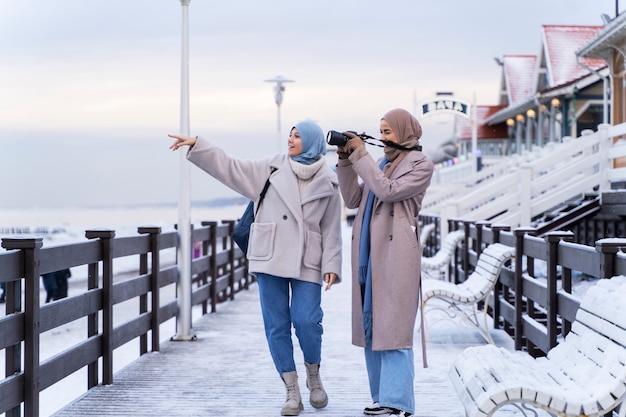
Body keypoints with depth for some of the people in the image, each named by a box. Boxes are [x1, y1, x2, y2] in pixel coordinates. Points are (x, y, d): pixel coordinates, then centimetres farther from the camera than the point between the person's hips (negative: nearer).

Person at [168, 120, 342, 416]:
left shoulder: (327, 182, 3)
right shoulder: (273, 167, 7)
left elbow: (331, 229, 3)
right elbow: (230, 168, 8)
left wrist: (332, 265, -6)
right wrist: (196, 145, 2)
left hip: (306, 262, -2)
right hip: (270, 258, 2)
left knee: (306, 320, -14)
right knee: (276, 325, 1)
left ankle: (314, 377, 13)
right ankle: (292, 392, 9)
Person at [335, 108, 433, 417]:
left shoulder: (420, 165, -1)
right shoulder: (380, 163, 20)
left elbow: (388, 192, -14)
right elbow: (353, 200, 16)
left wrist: (361, 155, -11)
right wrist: (345, 162, 7)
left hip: (396, 252, -8)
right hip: (369, 253, 8)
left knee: (392, 327, -9)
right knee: (371, 326, 8)